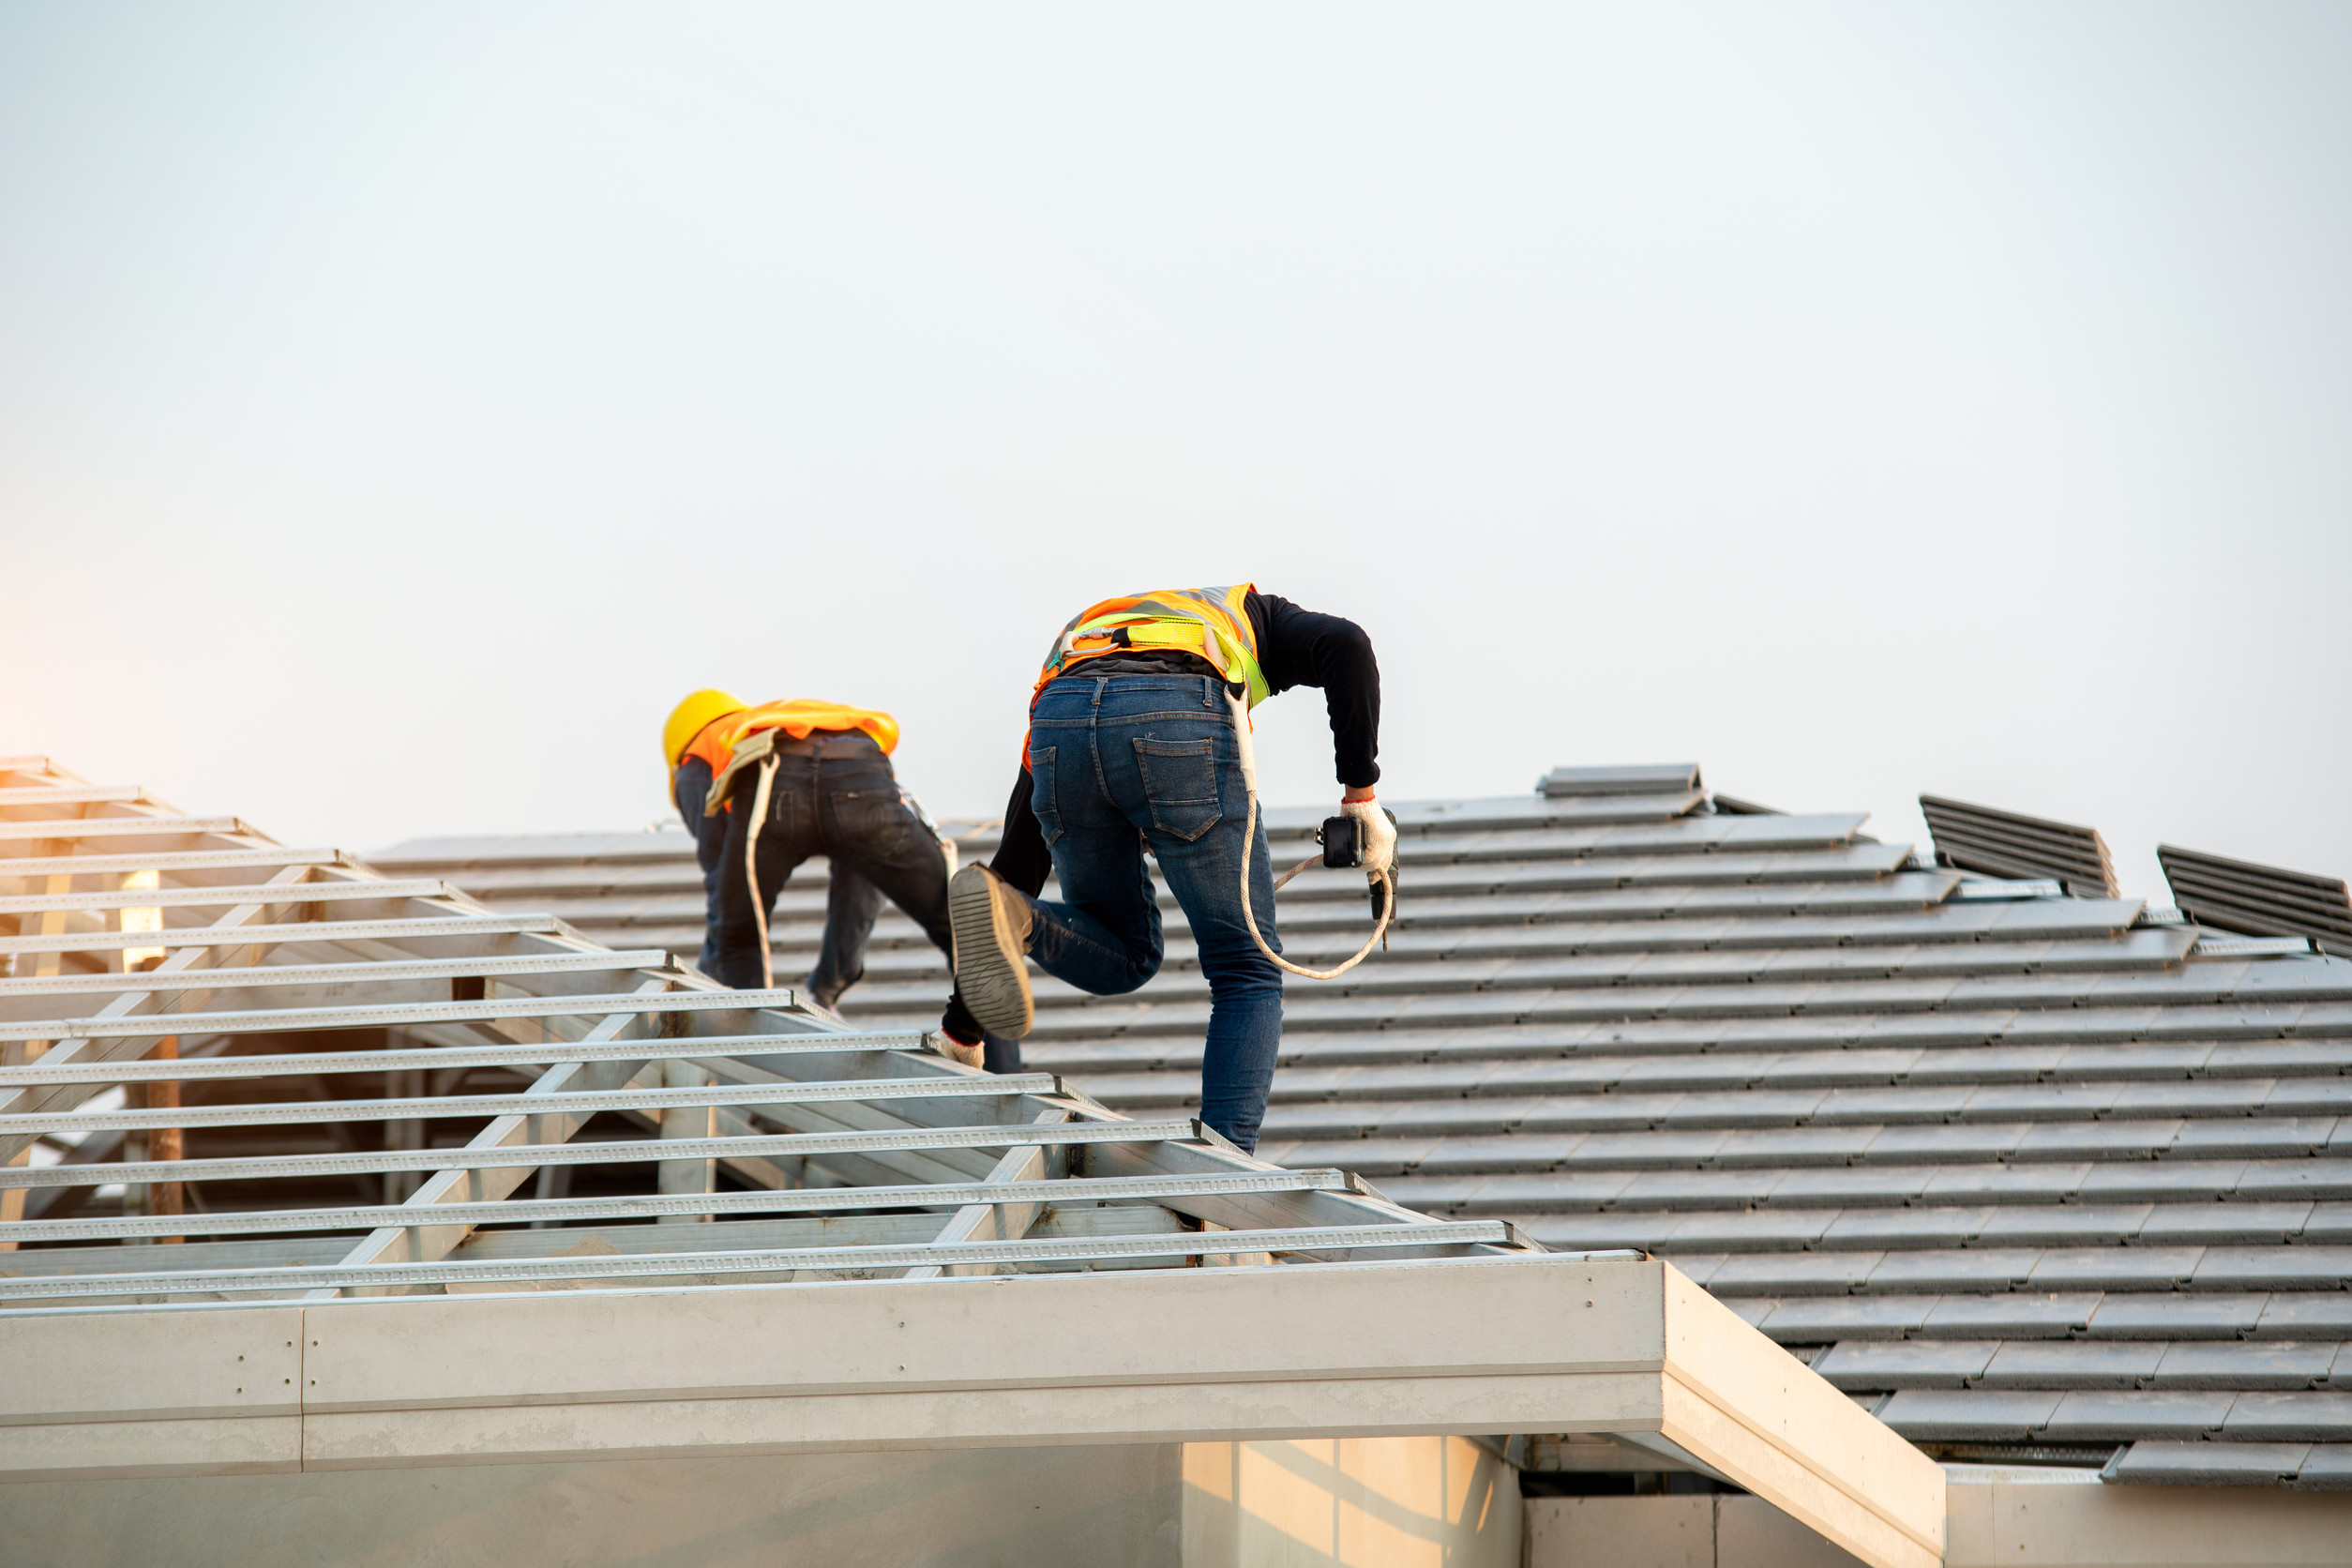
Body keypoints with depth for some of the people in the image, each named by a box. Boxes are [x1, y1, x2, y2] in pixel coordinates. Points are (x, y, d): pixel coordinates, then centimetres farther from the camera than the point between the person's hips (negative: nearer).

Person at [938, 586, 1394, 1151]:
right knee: (1246, 972, 13)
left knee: (1121, 959, 25)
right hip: (1181, 726, -3)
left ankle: (1008, 916, -6)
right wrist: (1360, 792, 14)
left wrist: (961, 1023, 41)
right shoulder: (1251, 614, 39)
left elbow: (1022, 846, 40)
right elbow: (1344, 645, 13)